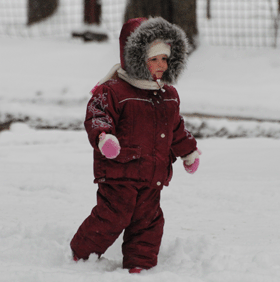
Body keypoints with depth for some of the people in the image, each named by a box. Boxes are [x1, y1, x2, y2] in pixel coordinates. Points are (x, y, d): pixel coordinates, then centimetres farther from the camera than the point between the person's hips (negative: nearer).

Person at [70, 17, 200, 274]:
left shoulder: (168, 95, 13)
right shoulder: (113, 90, -11)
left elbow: (175, 128, 26)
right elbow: (96, 115, -18)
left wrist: (189, 150, 30)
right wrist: (102, 135, -37)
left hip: (153, 174, 7)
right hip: (119, 171, -6)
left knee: (148, 219, 7)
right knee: (111, 217, -7)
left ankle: (140, 264, 17)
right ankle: (82, 254, 12)